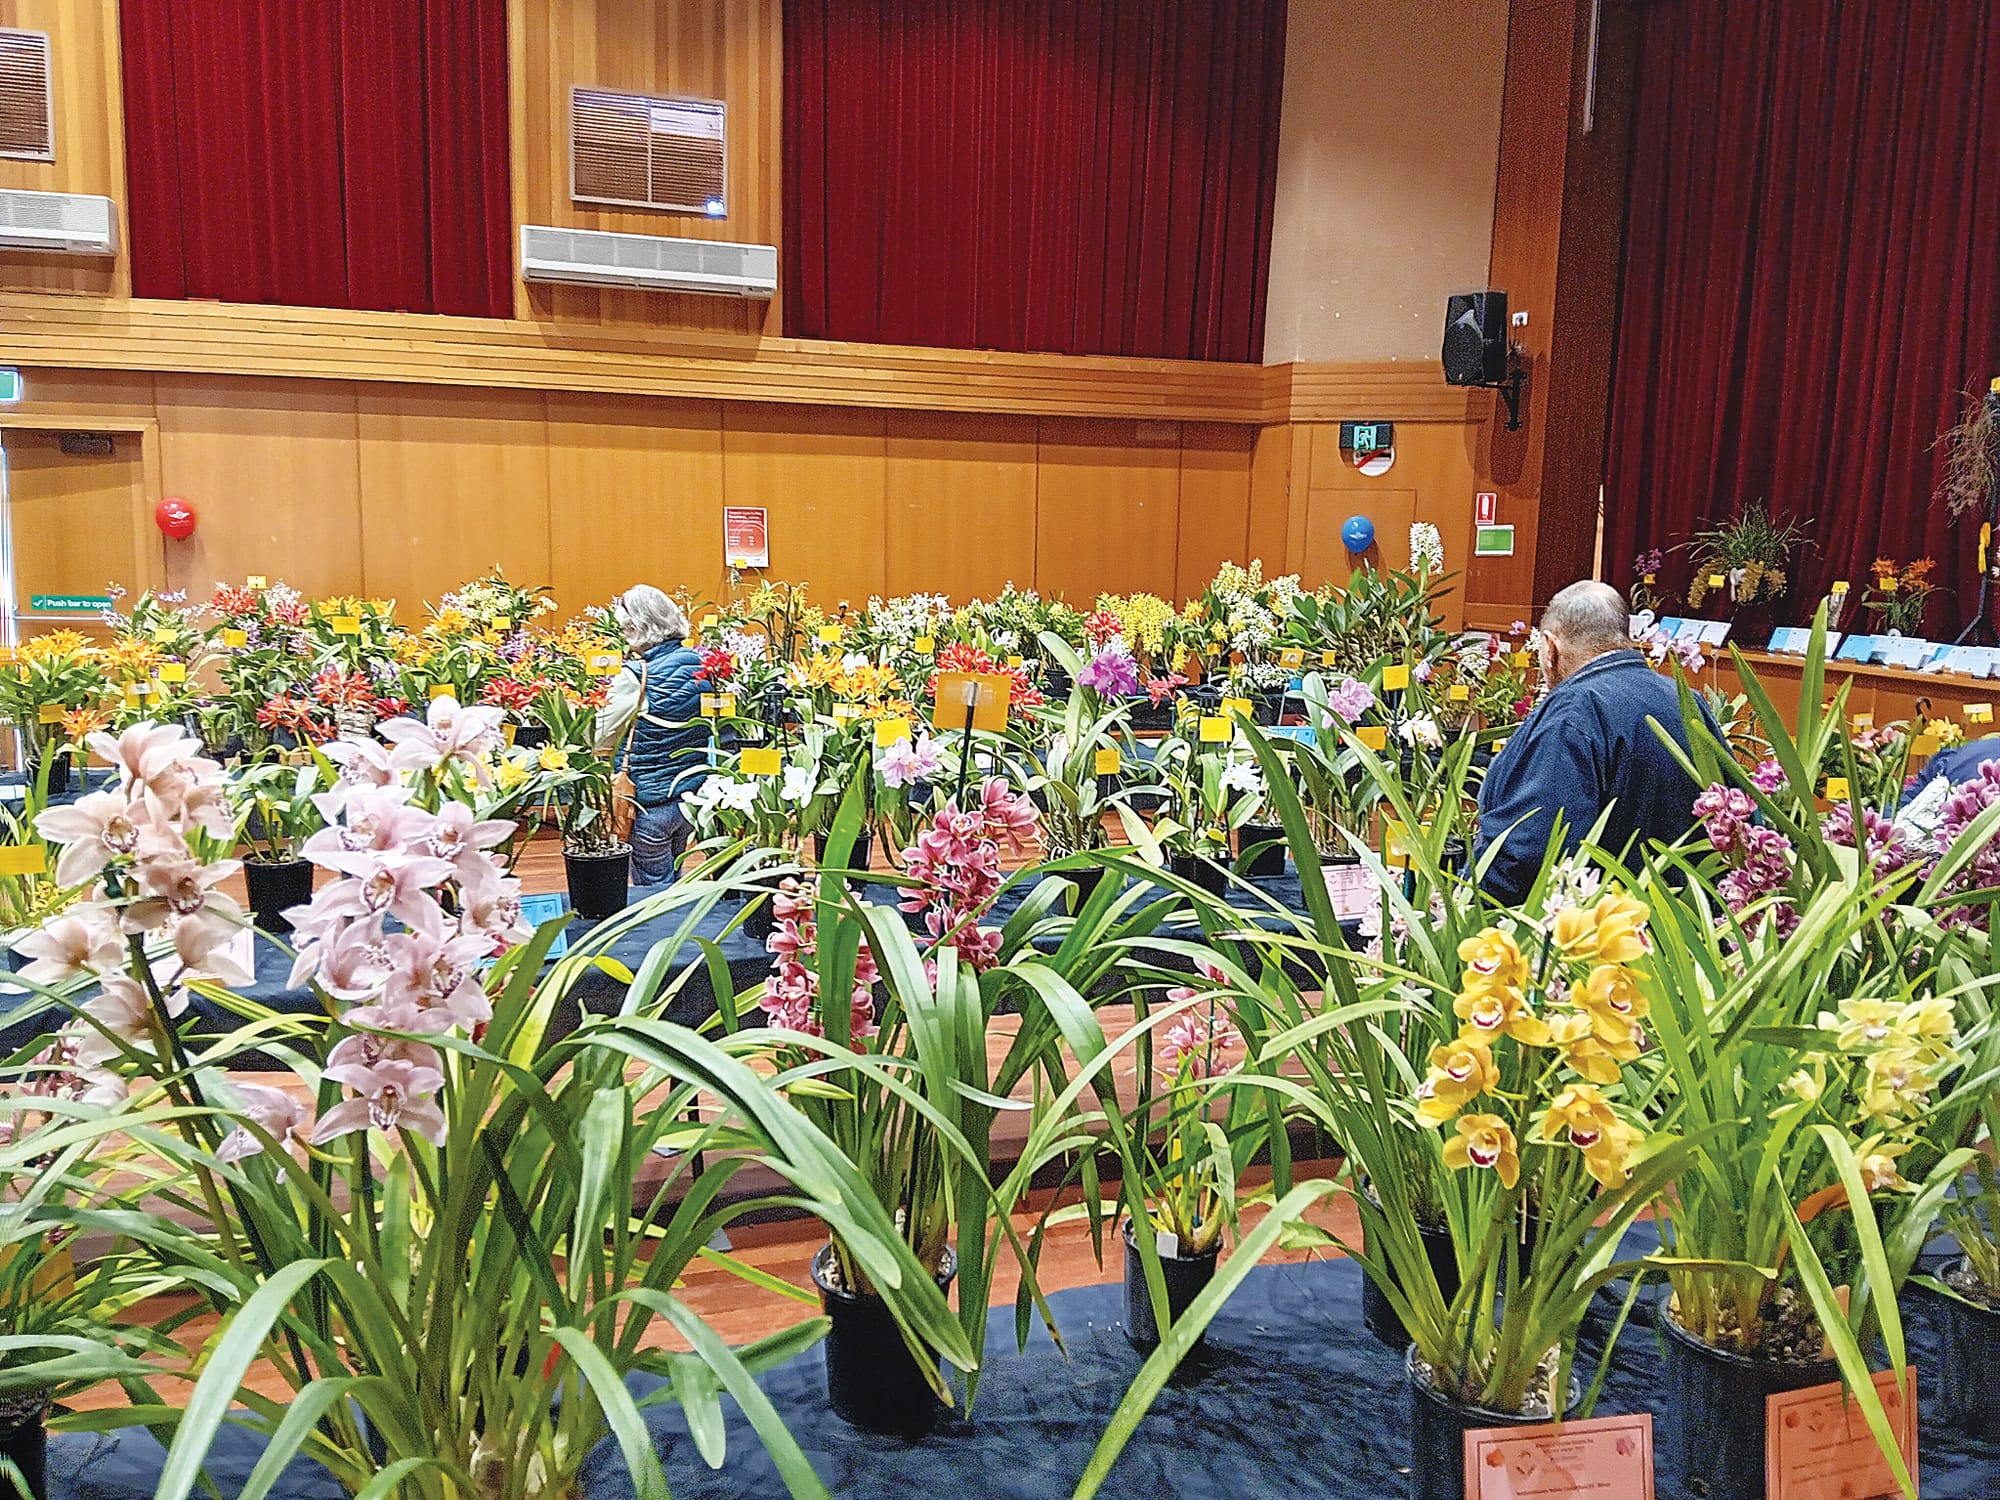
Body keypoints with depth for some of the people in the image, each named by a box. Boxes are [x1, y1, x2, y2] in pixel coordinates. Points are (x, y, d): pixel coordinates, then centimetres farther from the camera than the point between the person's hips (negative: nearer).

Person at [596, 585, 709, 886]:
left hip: (651, 801, -6)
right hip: (693, 793, 6)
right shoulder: (698, 663, -1)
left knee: (653, 886, 7)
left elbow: (601, 739, -11)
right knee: (672, 880, 22)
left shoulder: (635, 675, -18)